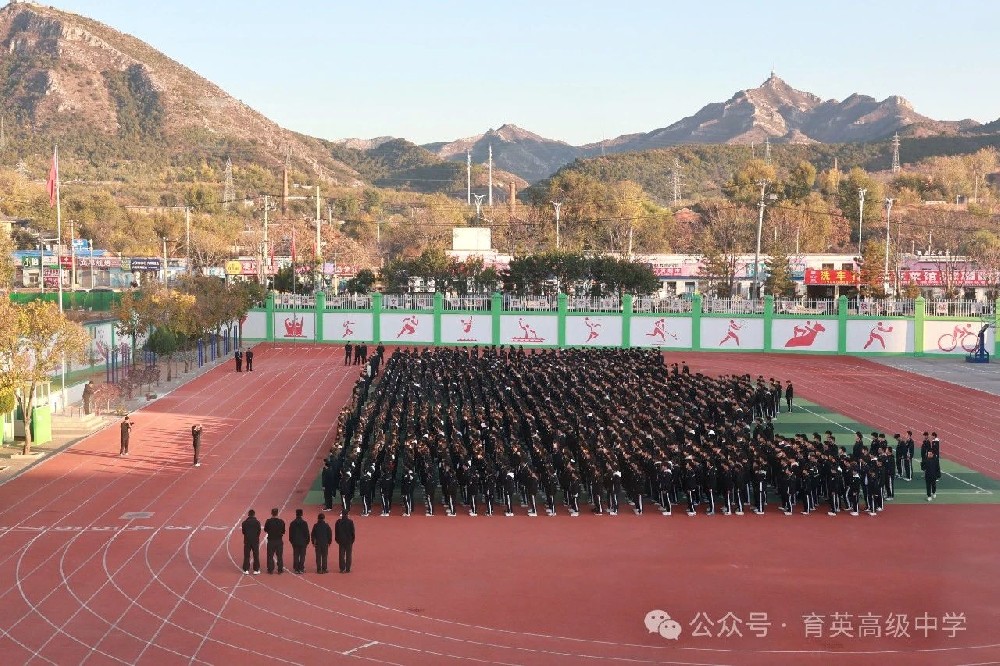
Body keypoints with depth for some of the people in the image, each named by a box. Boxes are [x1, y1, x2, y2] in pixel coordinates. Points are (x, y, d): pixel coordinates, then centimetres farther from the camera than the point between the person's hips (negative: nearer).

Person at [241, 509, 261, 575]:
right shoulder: (257, 522, -6)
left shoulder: (244, 522, -4)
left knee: (246, 556, 7)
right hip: (255, 541, -1)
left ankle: (246, 570, 6)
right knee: (256, 556, 7)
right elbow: (259, 532, -2)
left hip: (247, 541, 1)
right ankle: (256, 570, 6)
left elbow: (243, 532, 2)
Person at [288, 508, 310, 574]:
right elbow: (307, 533, -3)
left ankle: (296, 569, 5)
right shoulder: (304, 523, -8)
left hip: (295, 542, 2)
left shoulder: (292, 523, -2)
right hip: (303, 542, -2)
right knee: (302, 556, 3)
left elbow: (290, 533, 4)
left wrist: (291, 540, 14)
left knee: (295, 556, 6)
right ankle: (301, 569, 0)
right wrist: (307, 541, 7)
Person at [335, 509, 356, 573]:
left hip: (341, 541, 1)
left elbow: (336, 532, 0)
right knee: (348, 555, 5)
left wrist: (338, 540, 10)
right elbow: (352, 532, -6)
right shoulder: (350, 522, -11)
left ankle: (342, 569, 10)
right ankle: (347, 569, 6)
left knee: (341, 555, 9)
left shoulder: (338, 522, -6)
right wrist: (352, 540, 5)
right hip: (349, 541, -1)